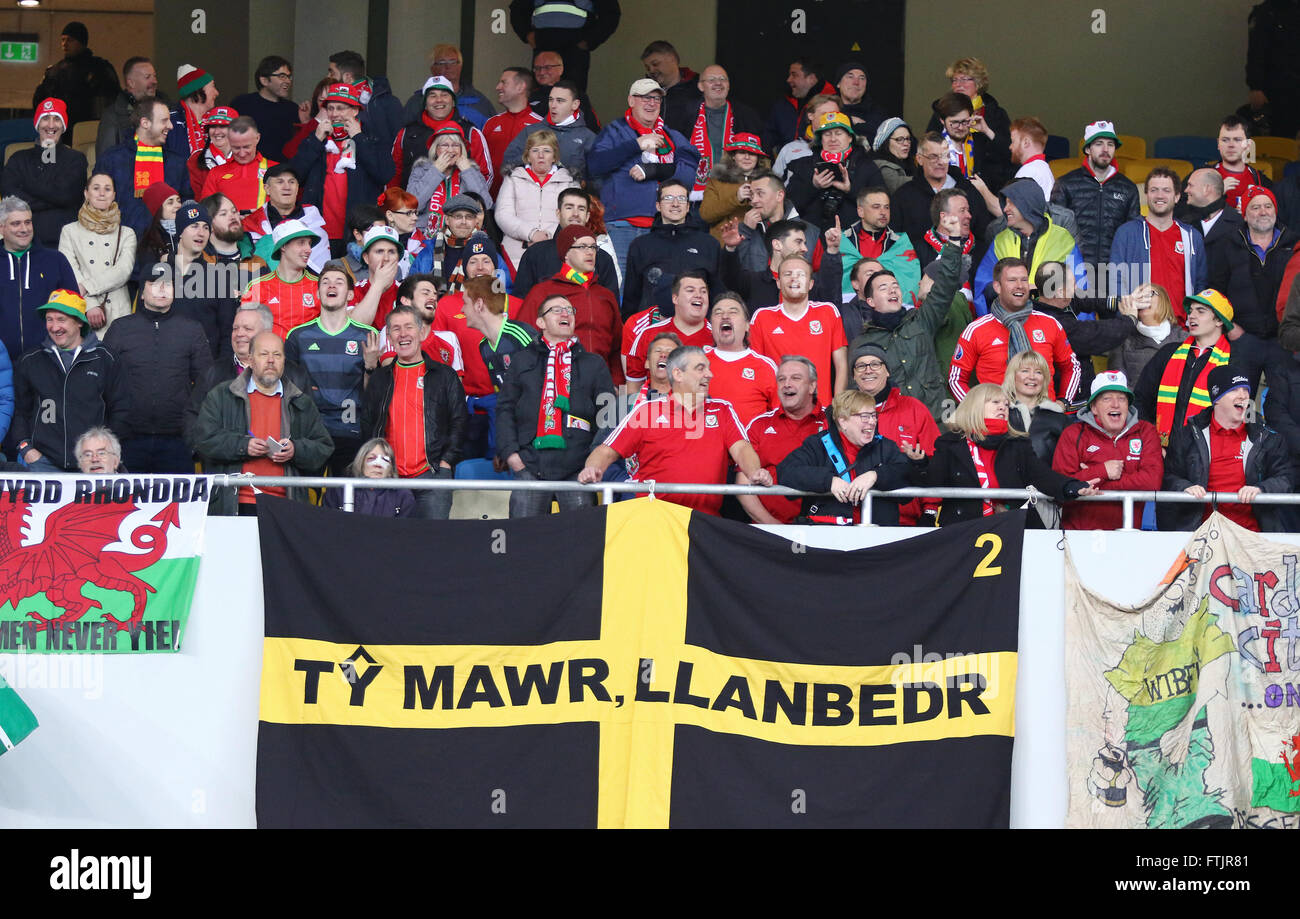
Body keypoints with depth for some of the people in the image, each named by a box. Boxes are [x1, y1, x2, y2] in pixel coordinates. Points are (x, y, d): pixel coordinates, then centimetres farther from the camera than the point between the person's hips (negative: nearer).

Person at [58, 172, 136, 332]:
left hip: (118, 314, 1)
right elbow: (69, 272, 2)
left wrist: (86, 287, -12)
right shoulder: (70, 231, 14)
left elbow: (124, 270, 0)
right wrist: (90, 305, -13)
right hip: (81, 314, -1)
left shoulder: (127, 233, 16)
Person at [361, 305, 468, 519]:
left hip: (432, 476, -2)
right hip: (389, 480, 2)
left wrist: (446, 463, -4)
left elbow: (458, 423, 7)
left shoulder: (445, 376, 9)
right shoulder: (379, 379, 15)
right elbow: (367, 426, 18)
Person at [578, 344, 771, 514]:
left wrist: (754, 473, -17)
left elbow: (741, 448, 5)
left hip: (705, 517, 1)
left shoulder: (722, 410, 19)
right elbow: (607, 451, 8)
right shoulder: (648, 410, 11)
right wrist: (592, 470, -15)